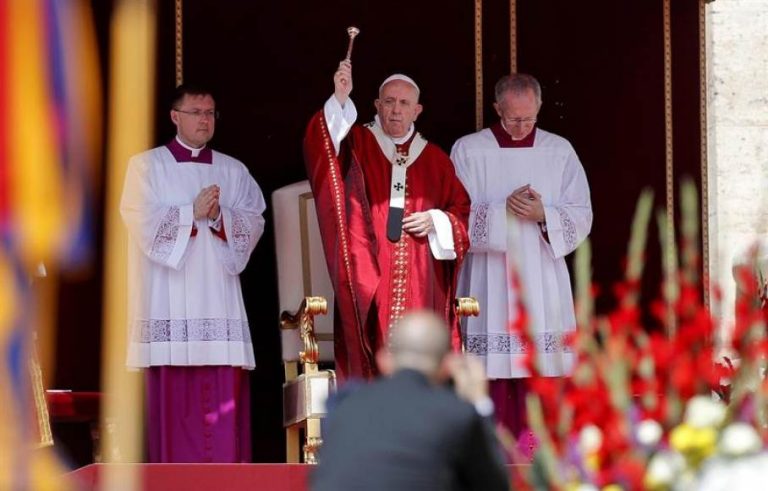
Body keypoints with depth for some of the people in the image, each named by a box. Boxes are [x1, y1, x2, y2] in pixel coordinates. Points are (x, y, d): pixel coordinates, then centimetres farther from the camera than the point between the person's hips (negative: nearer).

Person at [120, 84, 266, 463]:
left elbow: (254, 222, 5)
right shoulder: (147, 166, 7)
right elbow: (144, 222, -5)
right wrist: (193, 212, -11)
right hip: (170, 301, -3)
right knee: (174, 399, -6)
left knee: (224, 398, -4)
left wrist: (219, 216, -12)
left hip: (219, 300, 3)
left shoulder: (233, 171, 16)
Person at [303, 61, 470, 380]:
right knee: (372, 365, -9)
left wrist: (436, 221, -3)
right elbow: (321, 146, -14)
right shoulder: (355, 144, 7)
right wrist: (340, 100, -27)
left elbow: (462, 211, 18)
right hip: (368, 282, -3)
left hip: (422, 287, 3)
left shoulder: (434, 159, 15)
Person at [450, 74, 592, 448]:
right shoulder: (468, 150, 4)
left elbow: (581, 217, 5)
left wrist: (544, 215, -14)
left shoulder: (559, 151, 9)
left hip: (543, 285, 2)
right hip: (490, 286, -1)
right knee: (494, 378, -5)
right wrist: (504, 211, -16)